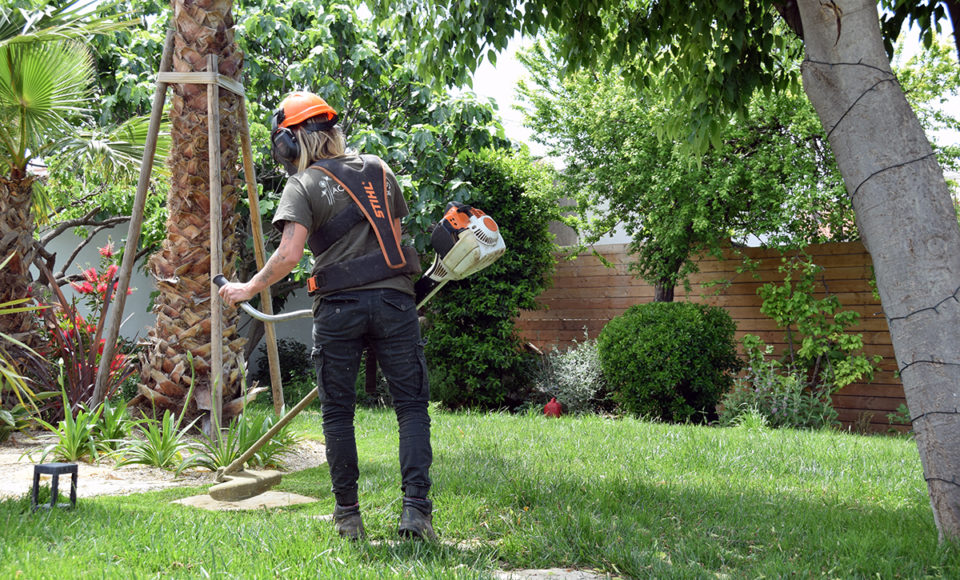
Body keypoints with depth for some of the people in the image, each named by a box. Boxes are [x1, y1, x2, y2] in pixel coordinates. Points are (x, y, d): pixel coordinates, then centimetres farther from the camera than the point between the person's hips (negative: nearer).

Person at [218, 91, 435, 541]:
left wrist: (248, 289, 0)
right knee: (412, 406, 3)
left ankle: (347, 516, 14)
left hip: (337, 306, -2)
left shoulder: (303, 186, 0)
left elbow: (289, 255, -12)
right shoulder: (378, 170, 15)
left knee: (337, 413, 10)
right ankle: (416, 509, -8)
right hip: (394, 299, 3)